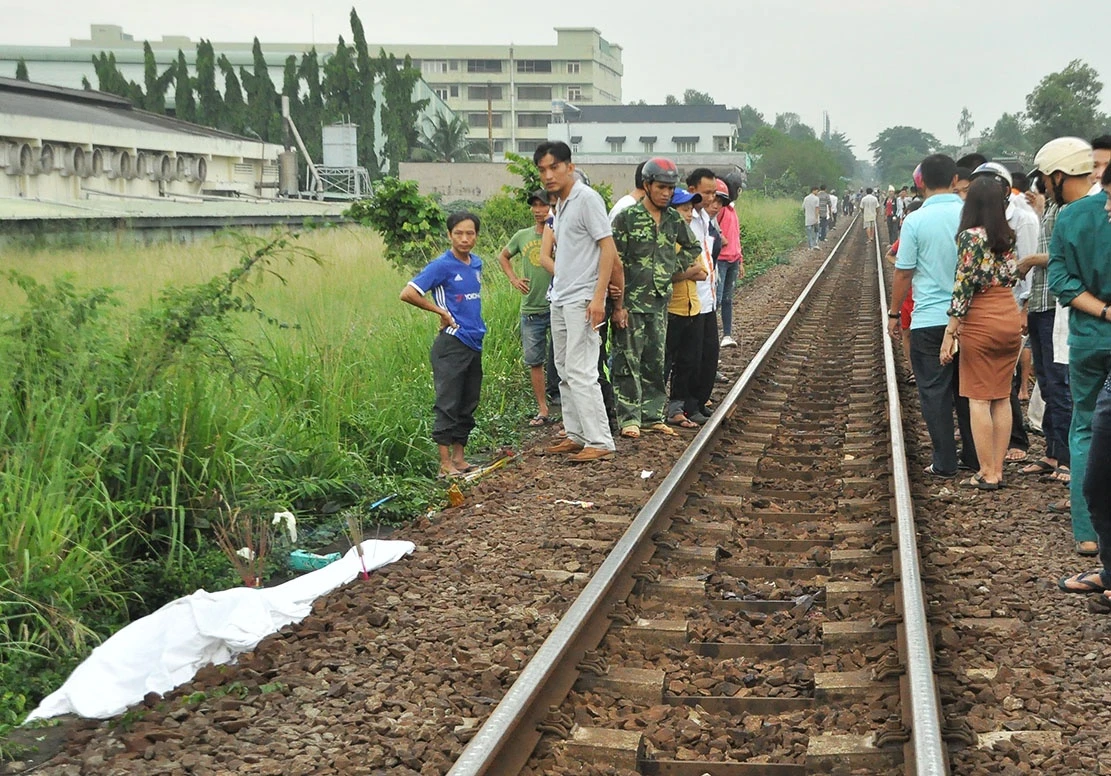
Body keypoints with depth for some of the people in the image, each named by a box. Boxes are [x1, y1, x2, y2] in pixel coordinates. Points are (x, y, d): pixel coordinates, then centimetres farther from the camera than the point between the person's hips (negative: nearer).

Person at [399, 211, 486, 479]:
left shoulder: (477, 264, 11)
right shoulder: (442, 266, -10)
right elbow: (407, 294, -15)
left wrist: (474, 324, 13)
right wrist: (442, 311, -9)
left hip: (474, 343, 7)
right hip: (452, 344, -7)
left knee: (467, 405, 11)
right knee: (448, 404, -5)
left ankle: (459, 458, 19)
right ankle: (445, 463, -2)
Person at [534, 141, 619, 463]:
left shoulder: (587, 199, -12)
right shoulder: (560, 204, 15)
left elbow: (608, 248, -17)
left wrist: (598, 297, -23)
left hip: (581, 299, -9)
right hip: (560, 299, 9)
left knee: (580, 372, -12)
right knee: (565, 372, 12)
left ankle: (600, 442, -9)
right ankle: (576, 435, 20)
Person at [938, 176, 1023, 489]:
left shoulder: (970, 236, -12)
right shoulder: (1008, 236, 6)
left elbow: (963, 287, -15)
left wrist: (949, 332, -13)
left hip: (981, 322, -6)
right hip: (1010, 318, 6)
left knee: (979, 399, 1)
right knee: (1002, 397, 10)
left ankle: (987, 474, 3)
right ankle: (998, 470, 15)